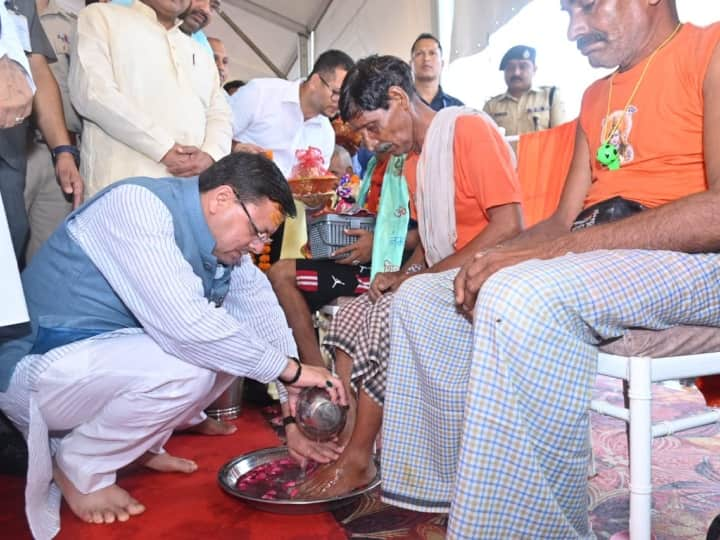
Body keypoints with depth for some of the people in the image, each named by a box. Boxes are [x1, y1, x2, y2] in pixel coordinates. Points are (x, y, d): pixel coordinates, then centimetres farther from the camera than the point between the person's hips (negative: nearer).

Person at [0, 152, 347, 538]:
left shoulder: (222, 237, -2)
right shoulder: (137, 205, -25)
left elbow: (261, 313, 4)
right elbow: (184, 324, -35)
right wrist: (289, 369, -26)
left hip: (113, 357, 8)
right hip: (38, 369, -8)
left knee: (238, 343, 0)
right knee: (188, 366, -30)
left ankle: (141, 442, 9)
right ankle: (79, 467, -5)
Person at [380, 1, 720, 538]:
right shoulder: (596, 97, 21)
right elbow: (564, 219, 14)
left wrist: (549, 250, -24)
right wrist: (499, 257, -7)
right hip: (595, 257, 9)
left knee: (520, 297, -36)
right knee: (421, 297, 4)